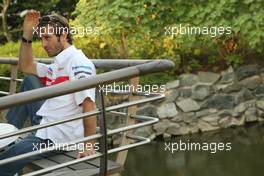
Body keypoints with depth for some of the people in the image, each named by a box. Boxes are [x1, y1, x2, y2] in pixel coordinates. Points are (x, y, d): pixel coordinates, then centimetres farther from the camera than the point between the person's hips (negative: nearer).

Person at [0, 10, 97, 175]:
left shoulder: (79, 63, -17)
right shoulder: (58, 65, 13)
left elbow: (89, 106, -23)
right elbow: (26, 66, 25)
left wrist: (89, 145, -24)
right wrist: (27, 34, 15)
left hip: (54, 137, -10)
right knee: (29, 81, 21)